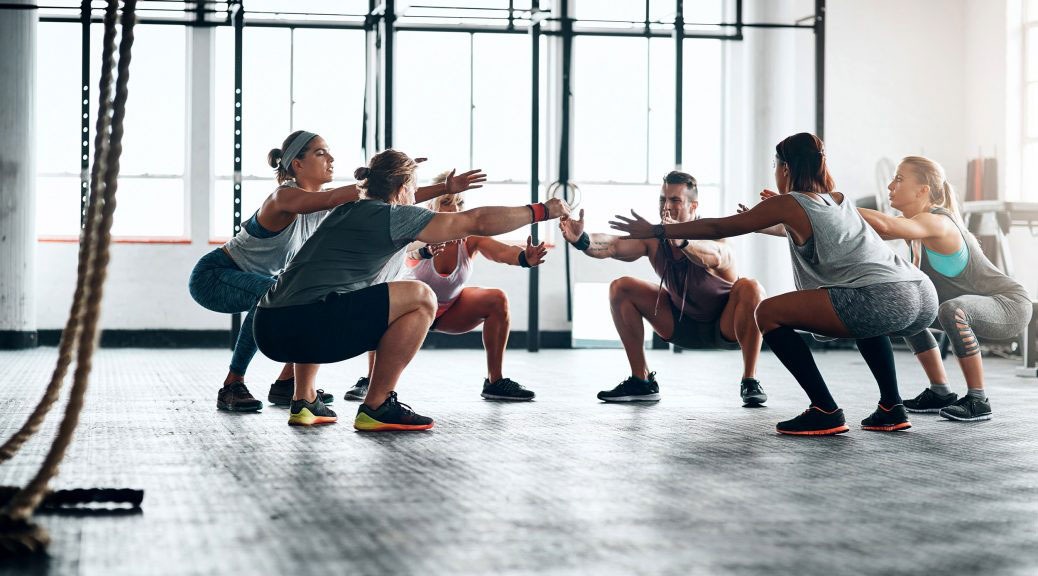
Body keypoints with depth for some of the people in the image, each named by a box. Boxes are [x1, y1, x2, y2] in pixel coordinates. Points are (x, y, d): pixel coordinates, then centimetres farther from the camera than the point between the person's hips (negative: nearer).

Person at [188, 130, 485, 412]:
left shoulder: (324, 201, -2)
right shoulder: (285, 197, -27)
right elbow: (336, 198, -46)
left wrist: (446, 188, -13)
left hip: (250, 280, 9)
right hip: (212, 276, -9)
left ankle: (286, 383, 4)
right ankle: (232, 386, -25)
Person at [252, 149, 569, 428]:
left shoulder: (347, 210, 25)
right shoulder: (394, 216, 2)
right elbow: (478, 222, 4)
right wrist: (542, 210, 14)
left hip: (269, 329, 9)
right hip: (307, 329, -9)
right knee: (421, 298, -1)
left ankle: (303, 401, 27)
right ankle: (376, 407, 1)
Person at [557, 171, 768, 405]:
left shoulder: (712, 235, -29)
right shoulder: (654, 240, -15)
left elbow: (714, 257, -55)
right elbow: (613, 246, -33)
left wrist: (681, 240, -74)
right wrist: (582, 240, -54)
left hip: (725, 326, -5)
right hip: (682, 324, 5)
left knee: (749, 288, -34)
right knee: (621, 288, -7)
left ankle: (750, 382, -21)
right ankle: (642, 382, 0)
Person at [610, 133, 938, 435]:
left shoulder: (787, 205, 9)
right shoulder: (838, 200, 30)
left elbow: (718, 228, 16)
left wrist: (655, 232, 25)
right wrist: (758, 223, 66)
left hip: (884, 301, -8)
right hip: (925, 298, 8)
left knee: (769, 313, 5)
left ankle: (825, 411, 1)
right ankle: (891, 409, 27)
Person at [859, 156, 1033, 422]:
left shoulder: (936, 222, -27)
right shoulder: (915, 223, 2)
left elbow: (883, 225, -42)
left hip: (1011, 306, -10)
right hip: (978, 306, 10)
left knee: (952, 310, -37)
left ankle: (978, 400, -21)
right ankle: (940, 393, 16)